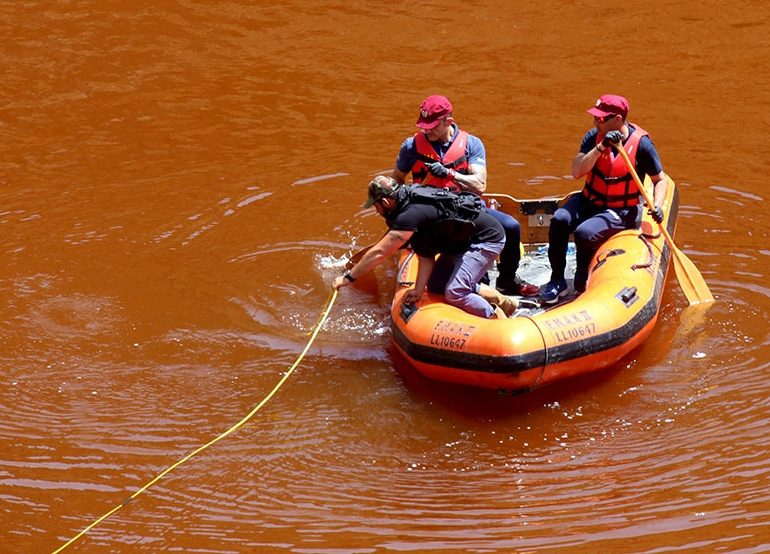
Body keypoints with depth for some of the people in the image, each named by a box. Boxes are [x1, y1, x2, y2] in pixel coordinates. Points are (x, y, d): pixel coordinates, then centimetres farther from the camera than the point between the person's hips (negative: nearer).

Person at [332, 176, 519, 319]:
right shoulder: (412, 201, 4)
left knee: (454, 293, -20)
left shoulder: (411, 215, -27)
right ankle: (502, 301, 18)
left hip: (488, 239, -10)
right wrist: (419, 289, -5)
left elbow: (379, 252, -25)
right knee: (436, 285, 12)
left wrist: (348, 277, -18)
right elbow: (426, 254, 3)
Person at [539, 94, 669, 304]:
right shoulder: (594, 137, -4)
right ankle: (557, 281, -12)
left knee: (584, 233, -30)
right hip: (589, 201, 4)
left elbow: (661, 180, -1)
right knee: (559, 220, -25)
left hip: (621, 212, -4)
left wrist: (657, 206, -19)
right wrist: (601, 148, -26)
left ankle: (581, 285, -6)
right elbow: (577, 172, -16)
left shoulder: (641, 143, -12)